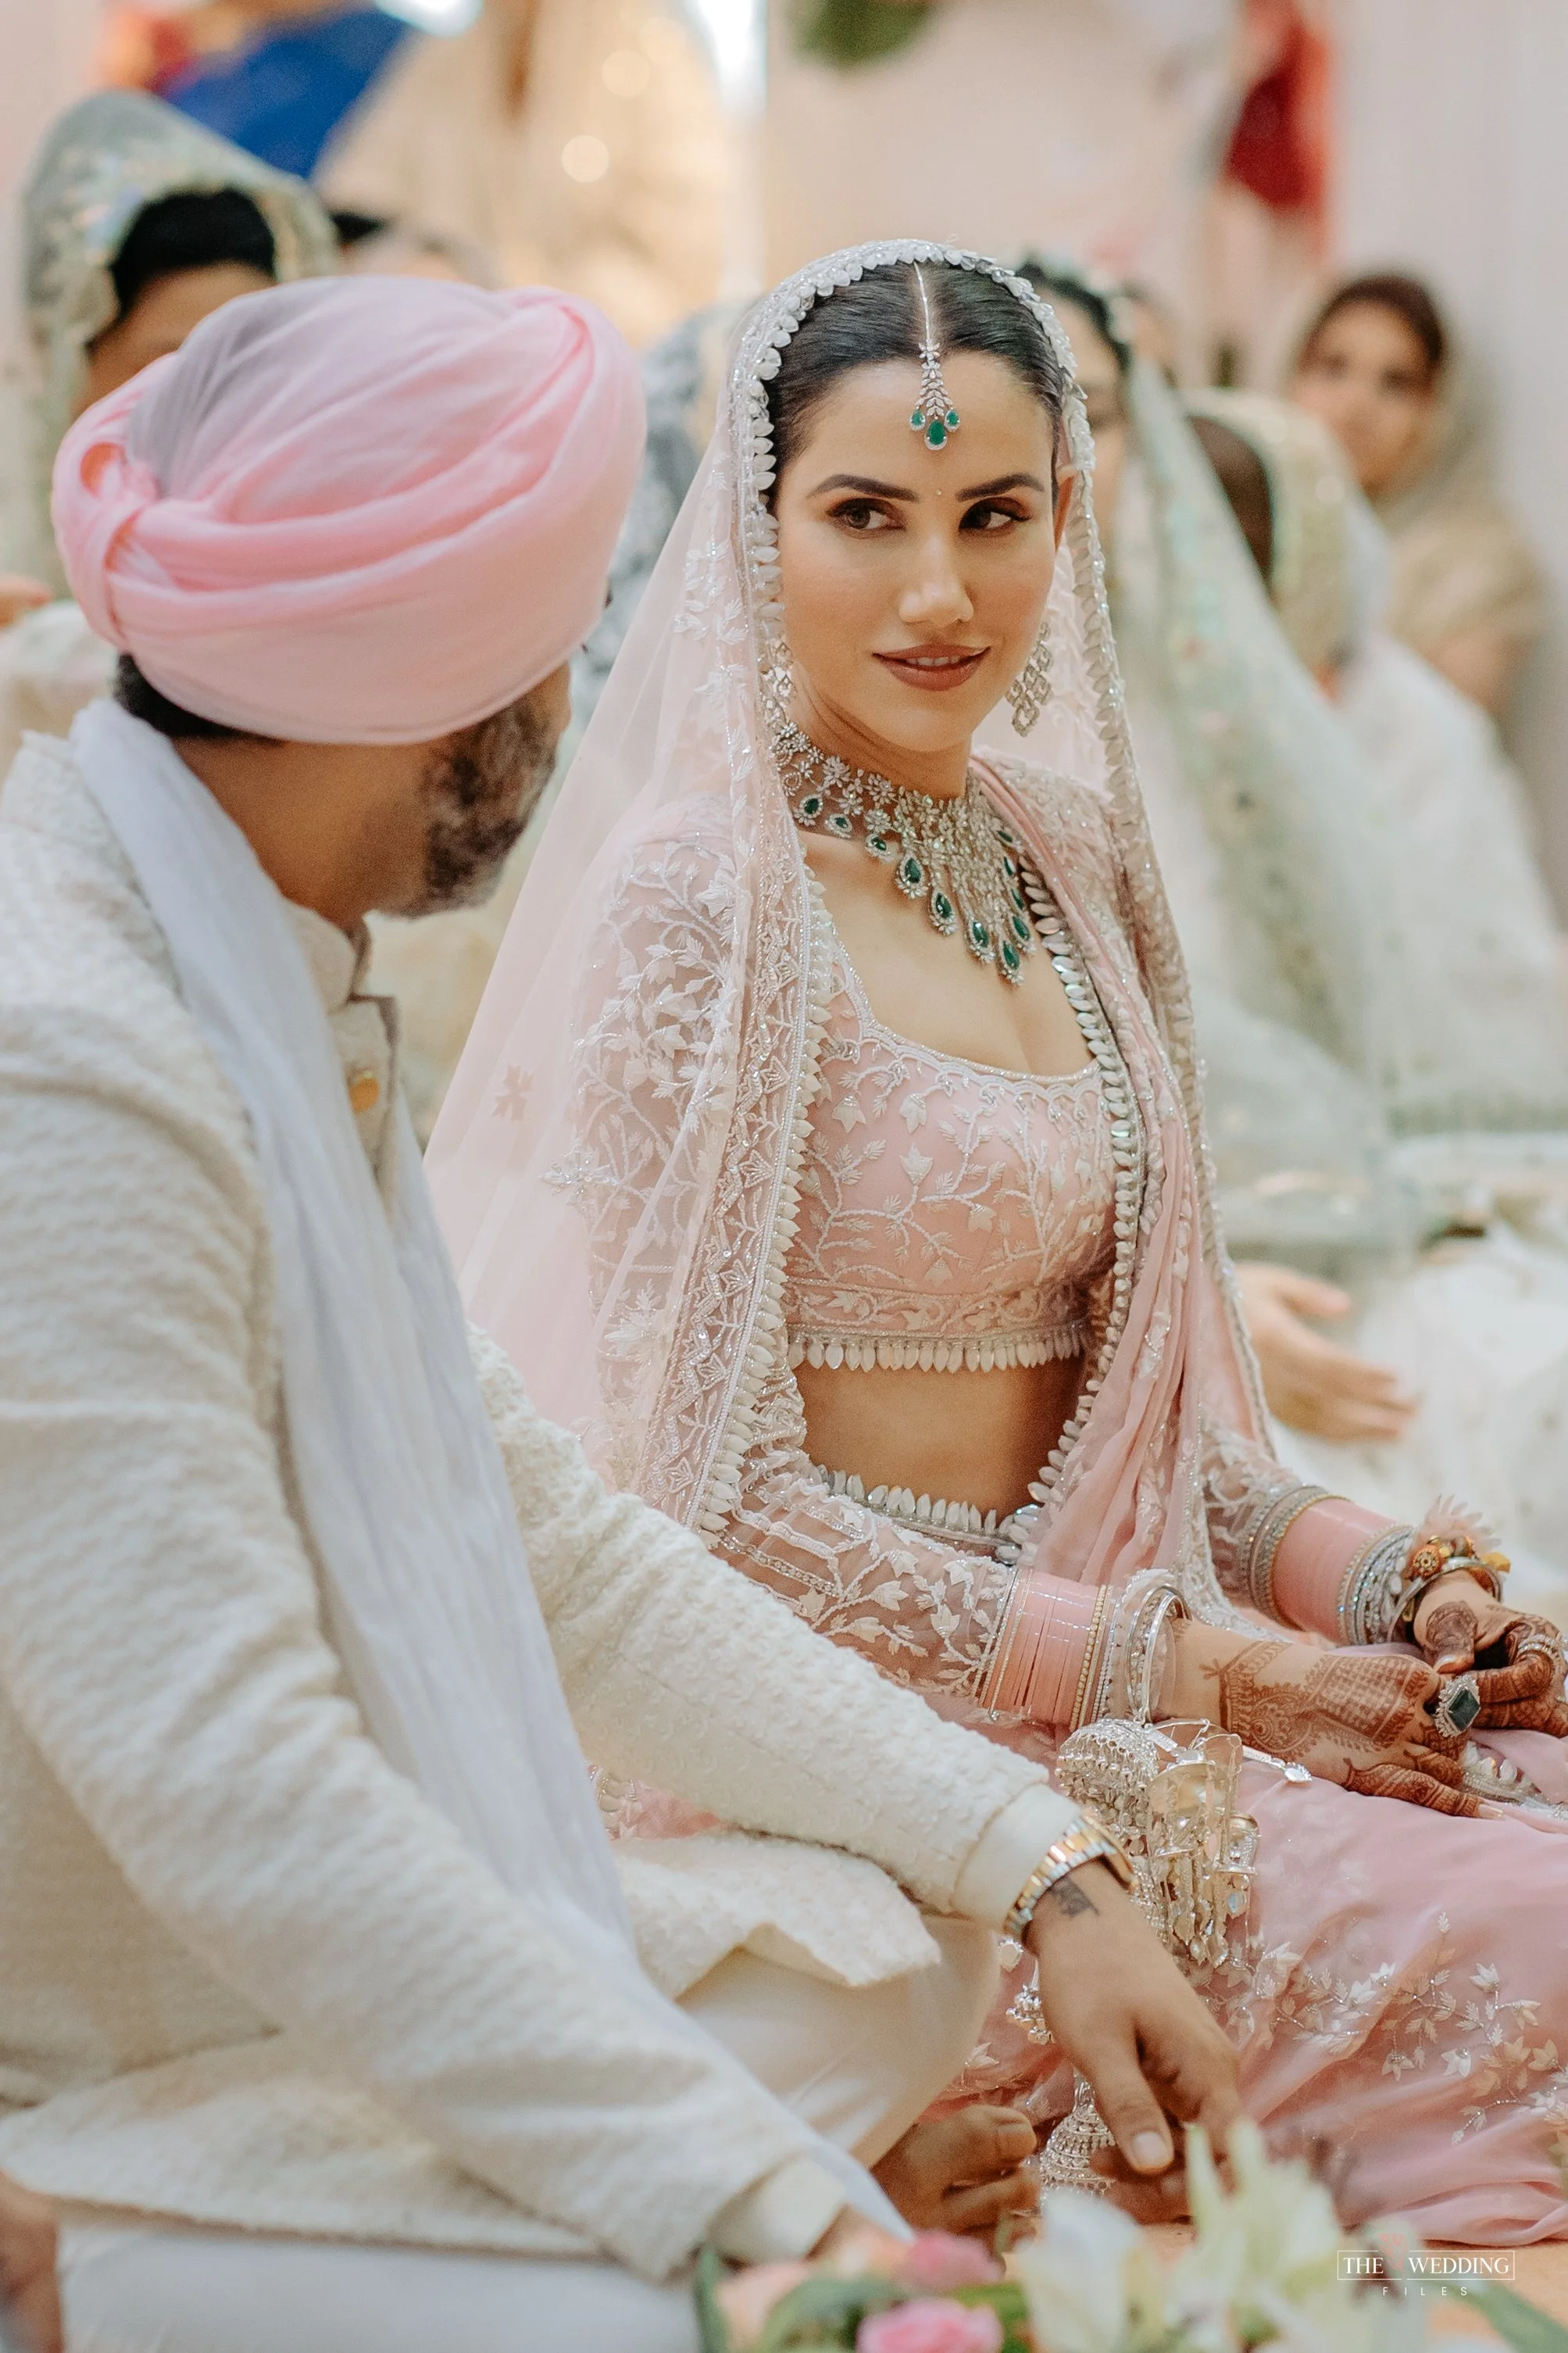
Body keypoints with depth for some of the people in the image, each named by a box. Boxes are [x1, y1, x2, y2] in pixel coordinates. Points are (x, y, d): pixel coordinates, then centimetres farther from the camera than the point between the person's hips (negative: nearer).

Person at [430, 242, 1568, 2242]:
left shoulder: (1067, 857, 10)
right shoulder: (705, 897, -13)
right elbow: (709, 1496, -15)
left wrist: (1362, 1573, 1)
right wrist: (1176, 1670, -15)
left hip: (1104, 1664, 7)